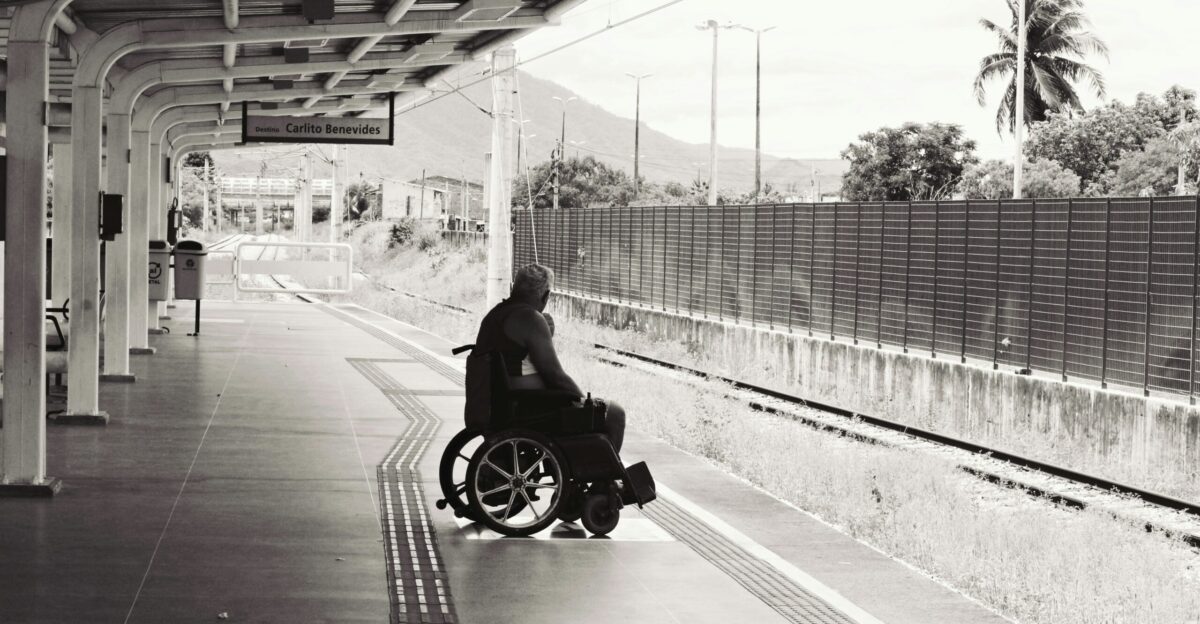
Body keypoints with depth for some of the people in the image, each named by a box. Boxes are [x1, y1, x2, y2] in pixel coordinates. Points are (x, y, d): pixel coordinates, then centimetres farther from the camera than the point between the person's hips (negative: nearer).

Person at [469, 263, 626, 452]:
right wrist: (582, 399, -4)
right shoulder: (530, 318, -18)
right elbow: (553, 373, -17)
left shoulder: (494, 315, 11)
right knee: (614, 414, -2)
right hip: (530, 411, -10)